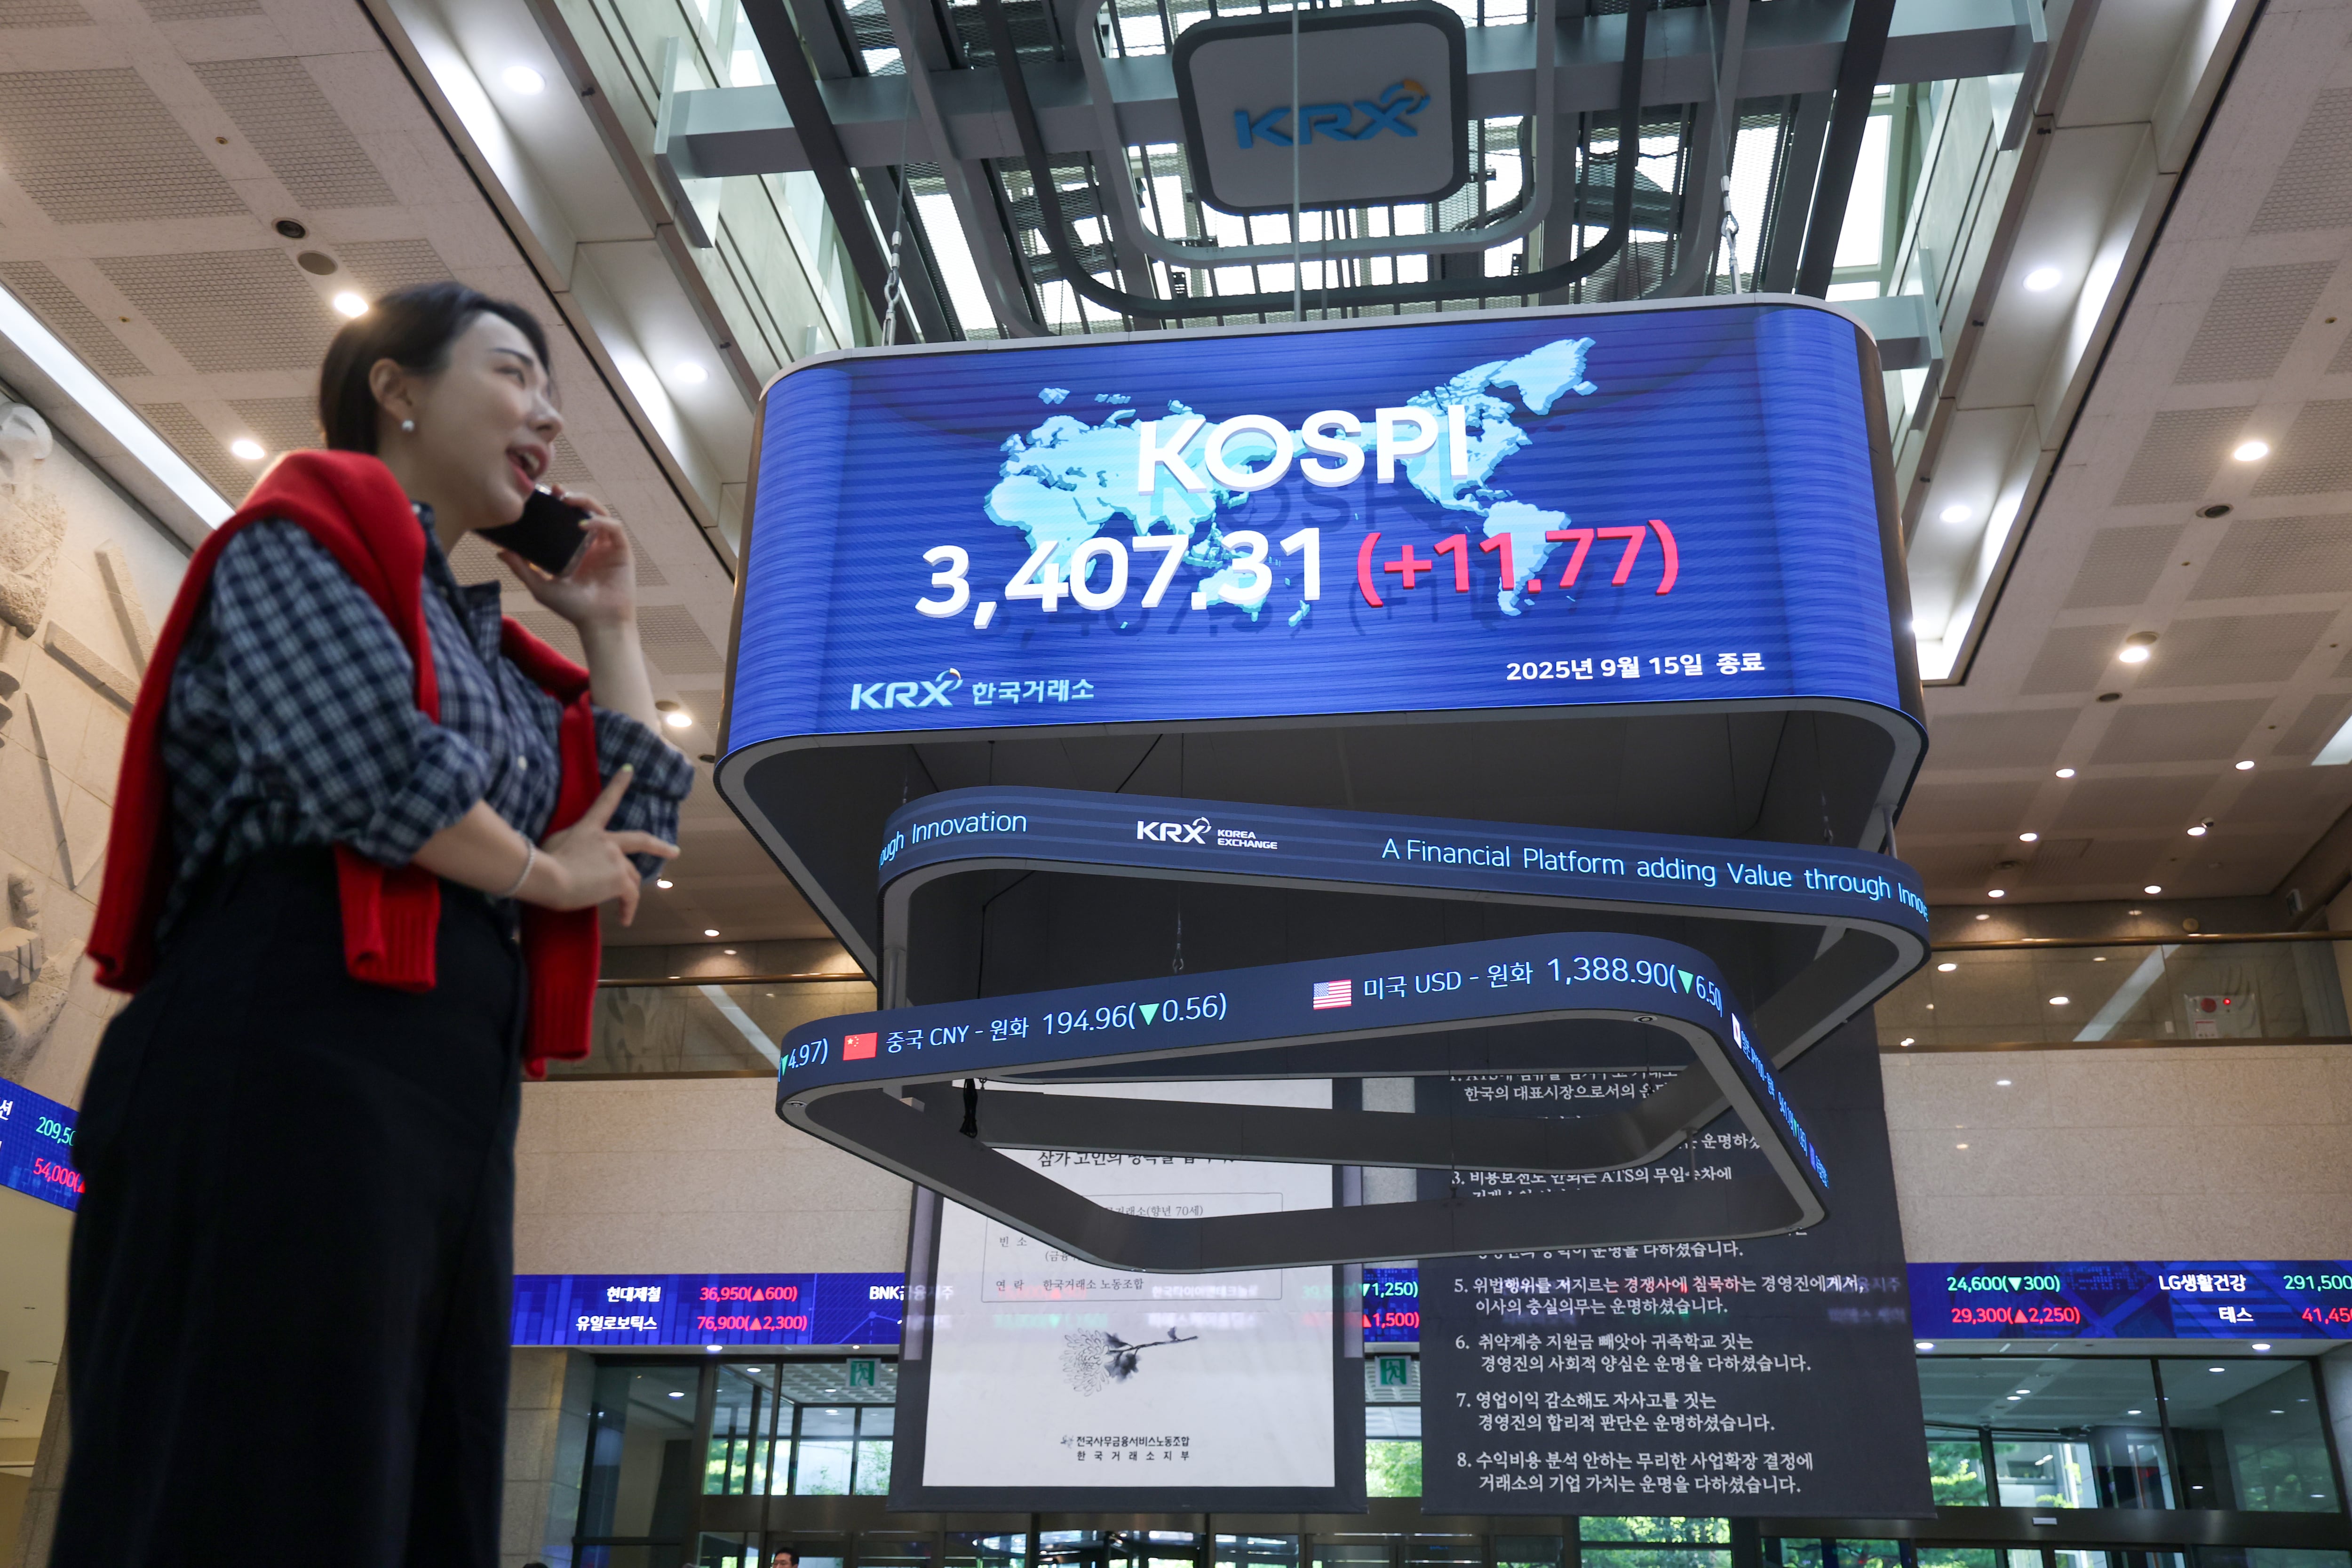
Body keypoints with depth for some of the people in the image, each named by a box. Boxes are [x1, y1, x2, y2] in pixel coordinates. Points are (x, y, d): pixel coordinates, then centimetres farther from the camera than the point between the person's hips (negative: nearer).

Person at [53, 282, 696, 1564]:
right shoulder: (307, 535, 4)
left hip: (452, 1105, 9)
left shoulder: (483, 650, 27)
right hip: (290, 1063, -8)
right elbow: (370, 764, -15)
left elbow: (641, 834, 23)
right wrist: (542, 876, 1)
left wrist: (609, 629, 24)